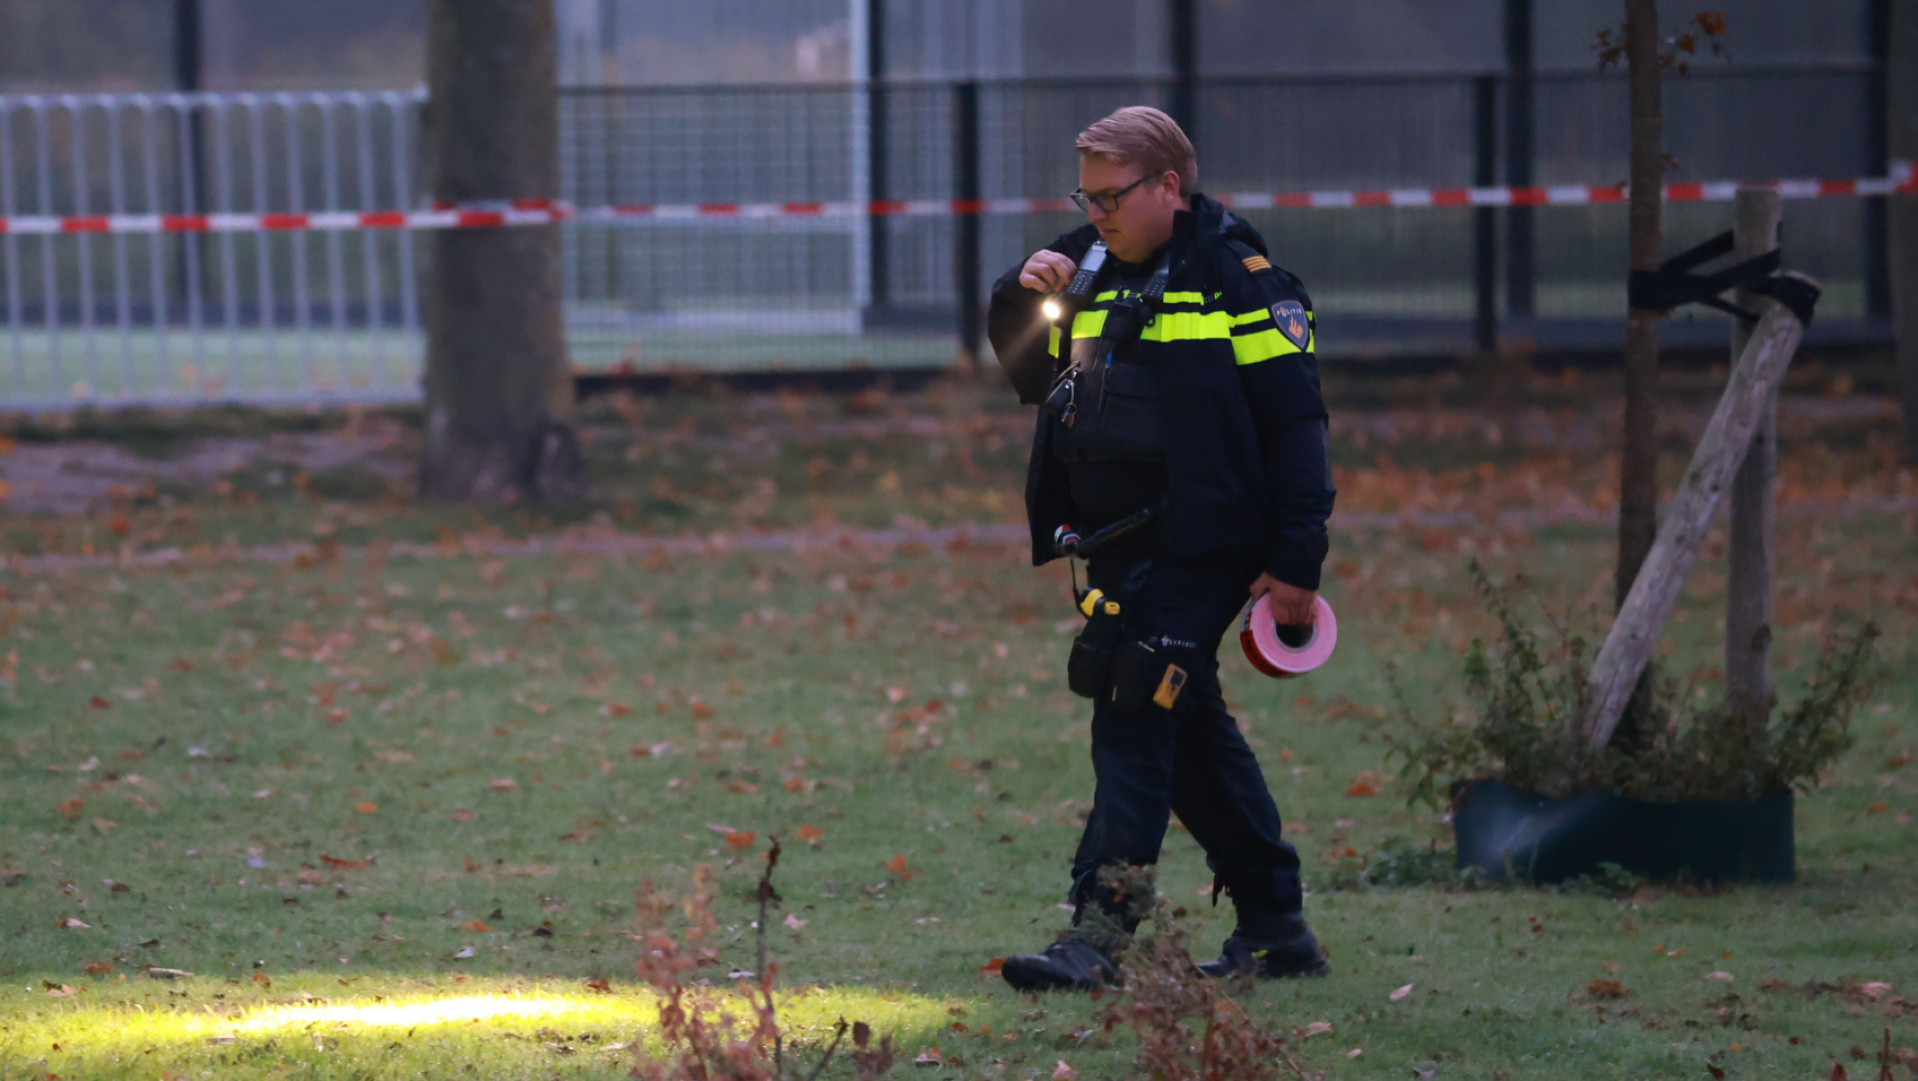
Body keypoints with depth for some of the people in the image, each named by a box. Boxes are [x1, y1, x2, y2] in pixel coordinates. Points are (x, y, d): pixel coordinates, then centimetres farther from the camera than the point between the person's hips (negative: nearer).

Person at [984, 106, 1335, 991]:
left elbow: (1294, 421, -12)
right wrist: (1022, 299, 3)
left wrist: (1295, 558, -17)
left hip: (1197, 545, -8)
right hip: (1119, 545, 8)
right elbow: (1028, 373, 25)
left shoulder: (1237, 275, -9)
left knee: (1135, 719, -15)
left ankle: (1098, 932, -19)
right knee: (1189, 731, 12)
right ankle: (1276, 927, 22)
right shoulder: (1091, 265, 13)